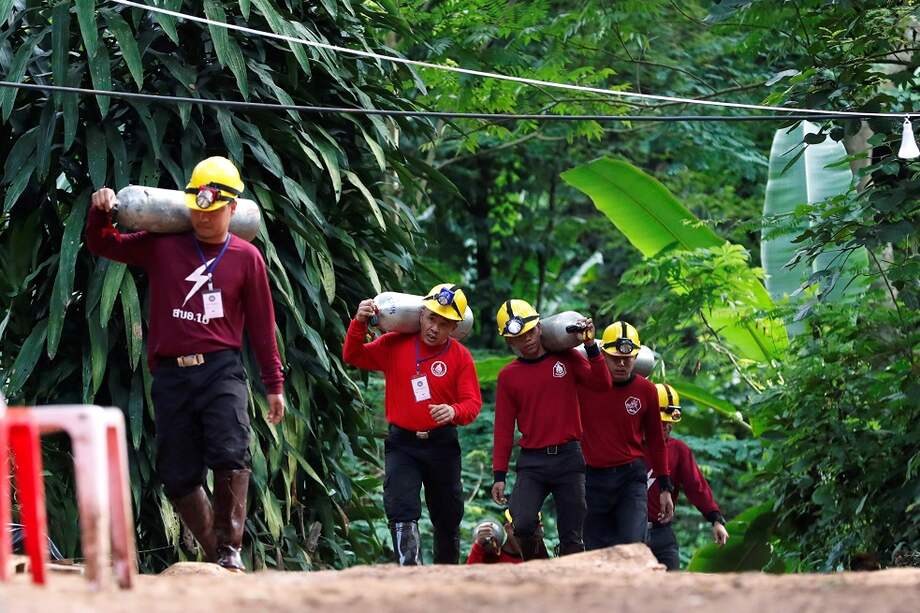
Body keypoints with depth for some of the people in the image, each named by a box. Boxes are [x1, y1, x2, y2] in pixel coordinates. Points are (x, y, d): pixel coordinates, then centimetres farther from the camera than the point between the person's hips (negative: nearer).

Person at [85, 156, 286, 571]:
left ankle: (230, 549, -15)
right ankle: (215, 554, 14)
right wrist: (100, 213, -1)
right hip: (171, 375, 3)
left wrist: (274, 384, 10)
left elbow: (261, 325, 9)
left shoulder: (246, 257, 6)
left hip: (221, 369, -3)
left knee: (230, 455, -23)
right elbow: (102, 245, 19)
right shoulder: (162, 246, 10)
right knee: (177, 475, 2)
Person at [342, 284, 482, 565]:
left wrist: (454, 412, -31)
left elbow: (473, 403, -8)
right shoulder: (395, 344, -2)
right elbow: (353, 357, 4)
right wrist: (359, 323, -13)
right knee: (402, 513, -18)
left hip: (442, 445, 1)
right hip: (402, 444, -1)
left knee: (447, 519, 14)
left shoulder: (461, 356, -4)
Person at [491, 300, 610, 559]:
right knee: (522, 526, -19)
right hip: (532, 462, 0)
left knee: (571, 538, 0)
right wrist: (499, 475, 3)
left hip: (568, 458, 0)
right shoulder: (508, 376, 7)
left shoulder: (566, 359, 6)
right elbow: (503, 429, 7)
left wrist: (591, 346, -17)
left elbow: (602, 383, -8)